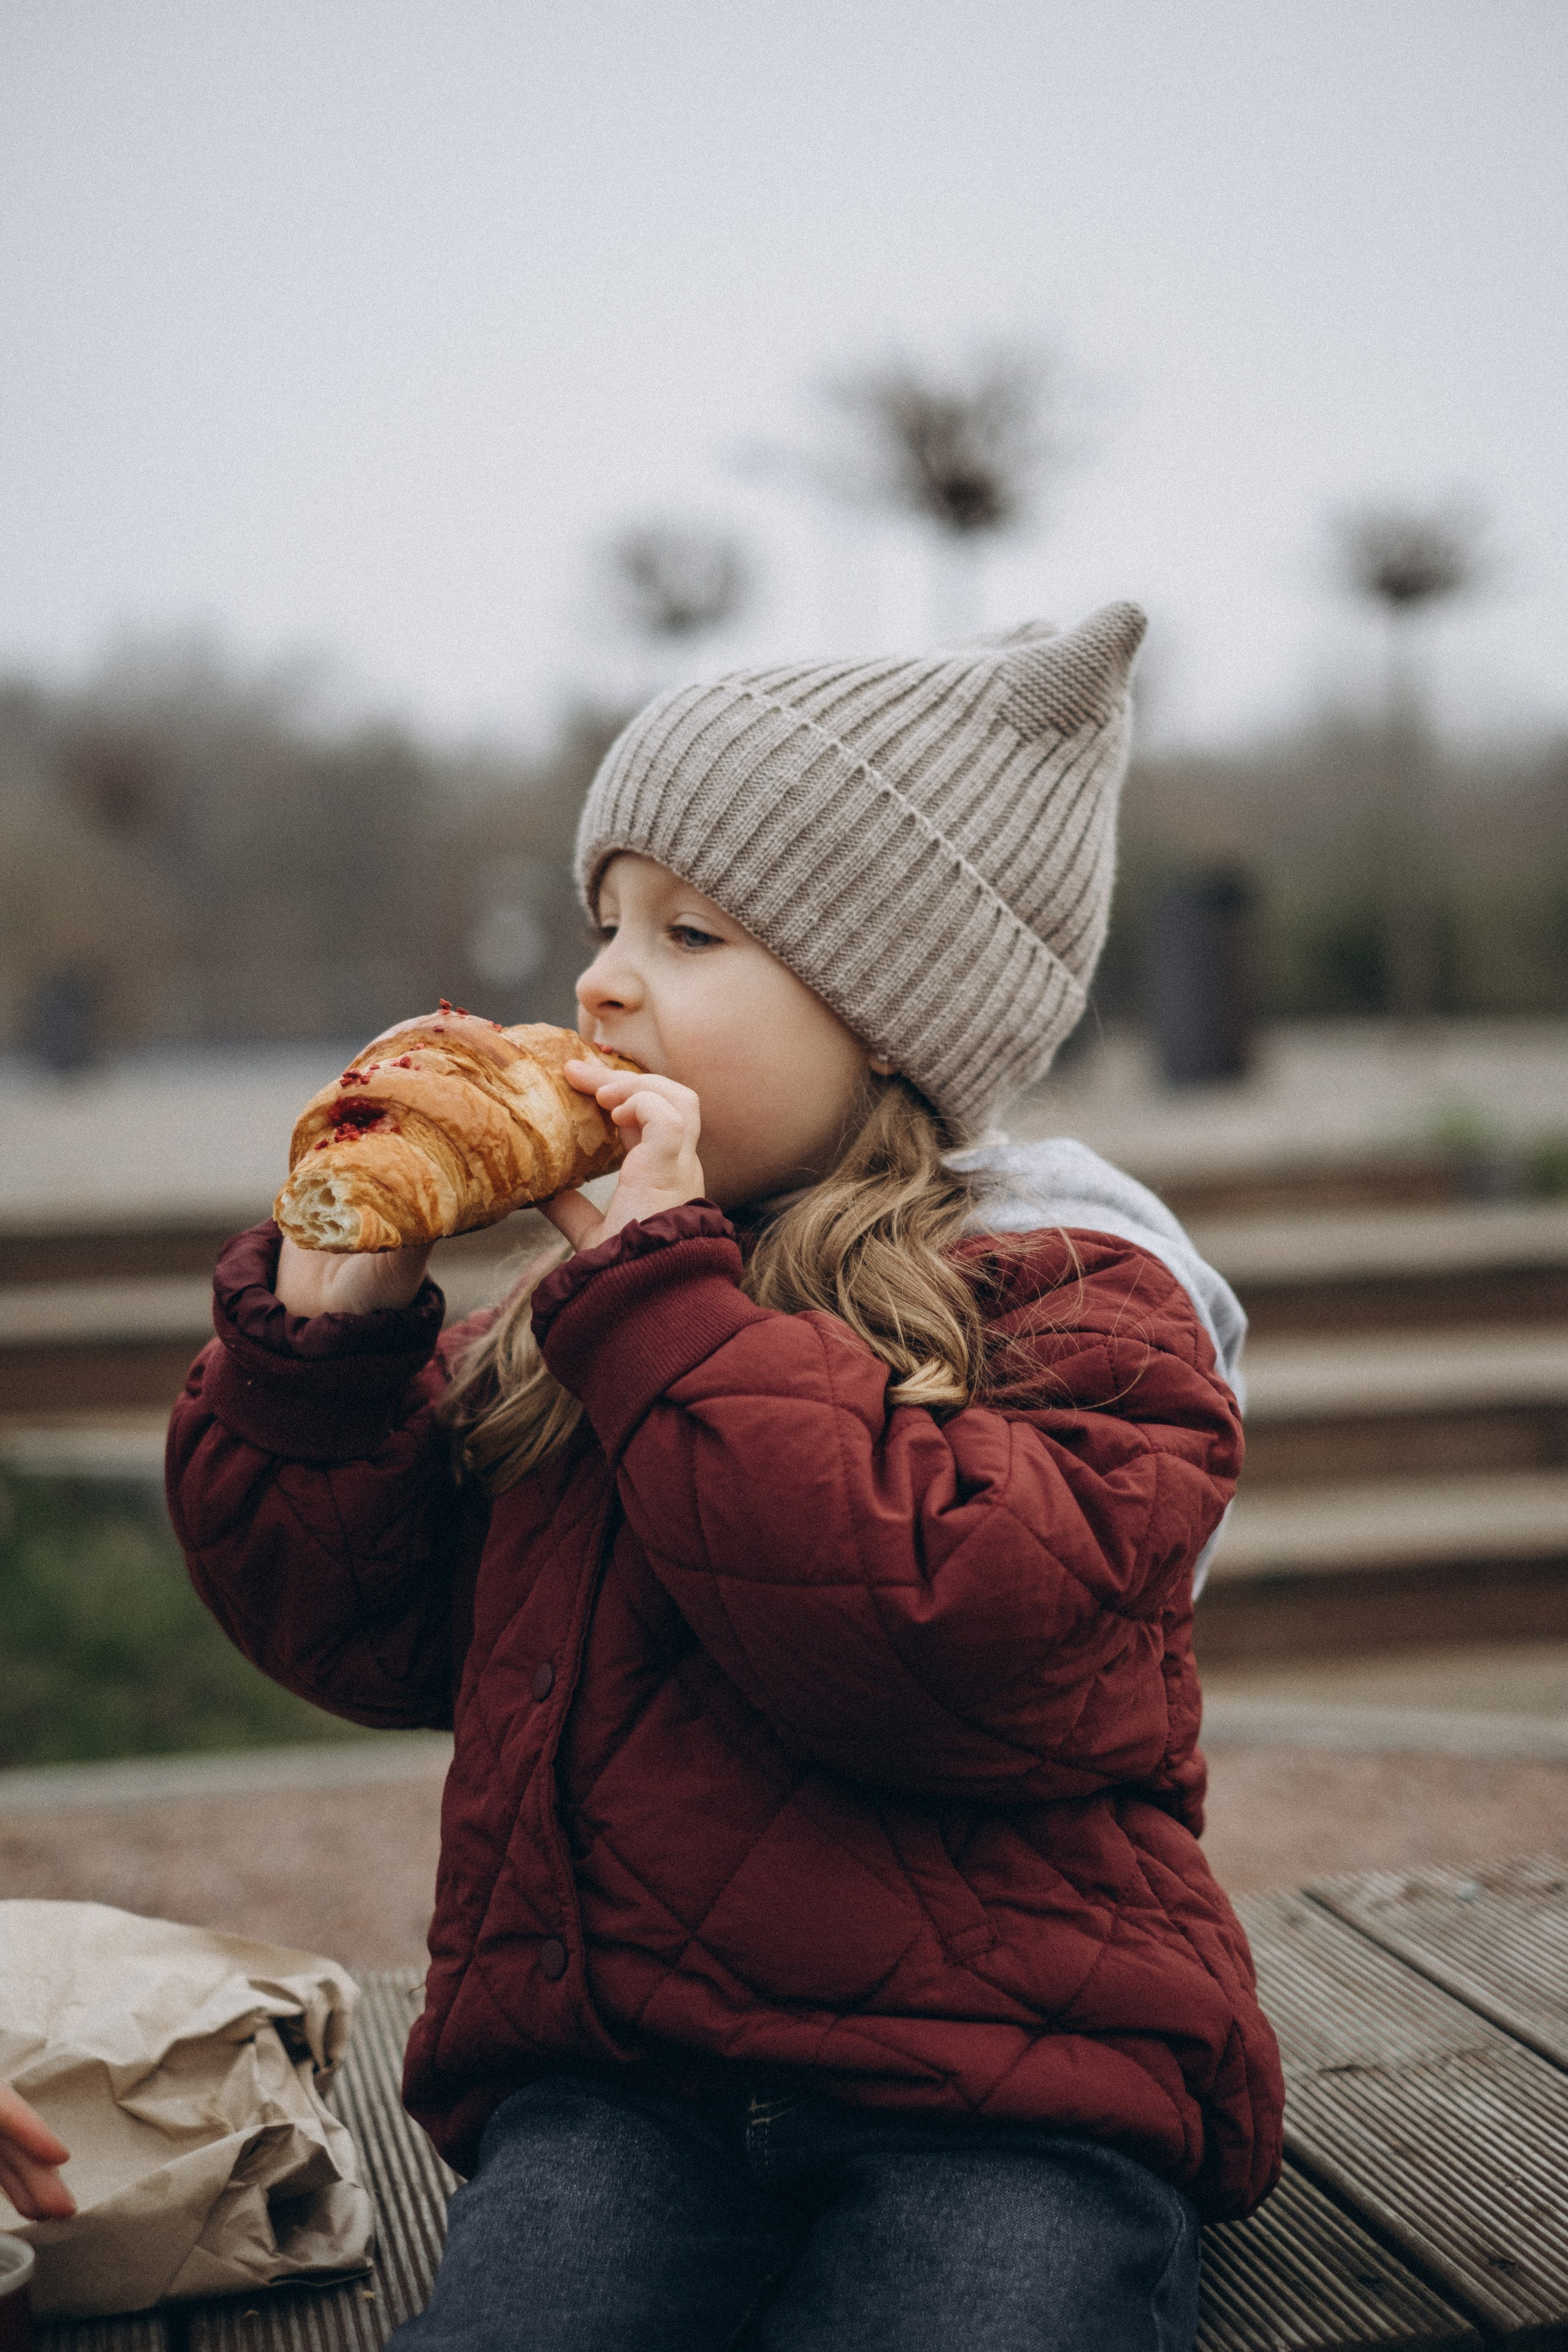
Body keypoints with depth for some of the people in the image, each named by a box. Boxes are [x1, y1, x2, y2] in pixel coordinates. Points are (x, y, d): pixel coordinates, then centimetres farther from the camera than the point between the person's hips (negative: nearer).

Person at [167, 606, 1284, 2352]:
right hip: (609, 2088, 3)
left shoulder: (1073, 1301, -2)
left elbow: (954, 1648, -21)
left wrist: (654, 1286, -18)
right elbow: (357, 1625, 14)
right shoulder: (564, 1327, 16)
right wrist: (336, 1298, 0)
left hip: (1007, 2101, -3)